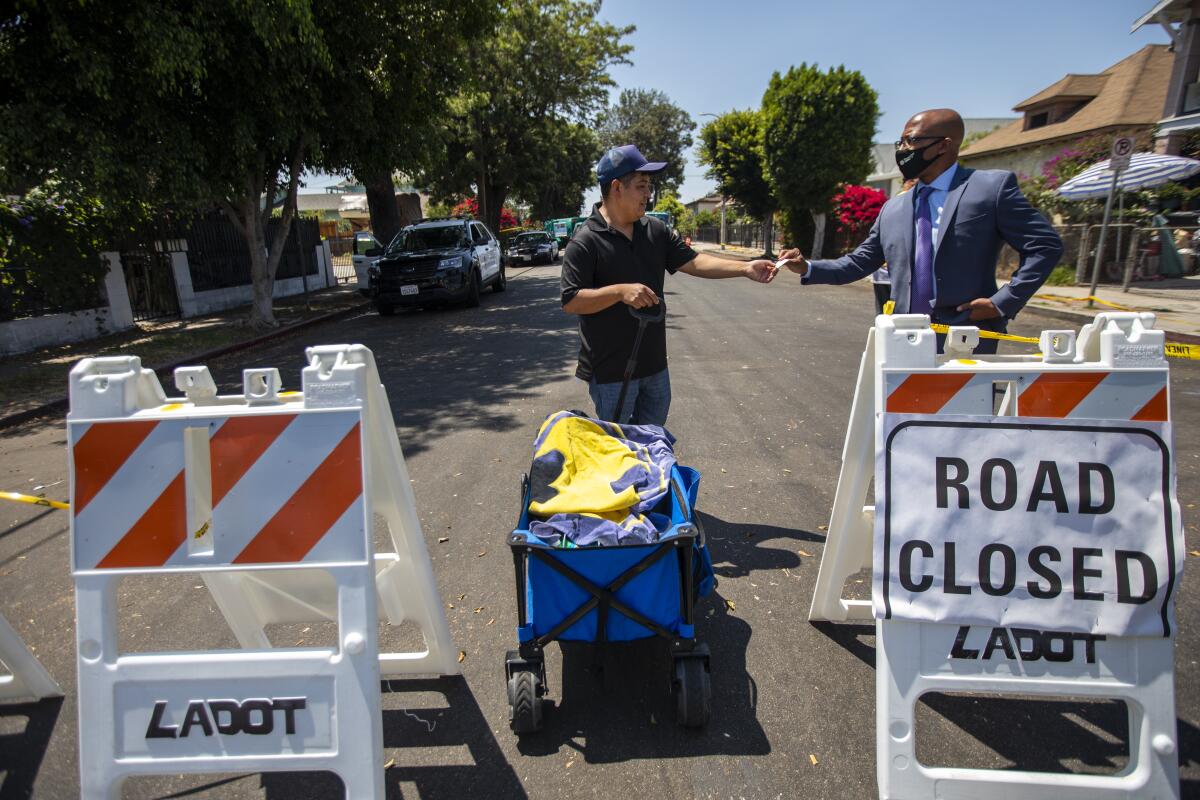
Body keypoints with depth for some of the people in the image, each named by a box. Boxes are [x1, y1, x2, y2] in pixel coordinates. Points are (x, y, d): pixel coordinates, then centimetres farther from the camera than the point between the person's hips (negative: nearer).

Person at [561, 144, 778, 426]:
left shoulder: (656, 231, 7)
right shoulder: (585, 242, -14)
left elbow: (692, 262, 4)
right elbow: (571, 302, -18)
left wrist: (745, 268, -7)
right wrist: (620, 291, -28)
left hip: (654, 363, 7)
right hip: (611, 370, -6)